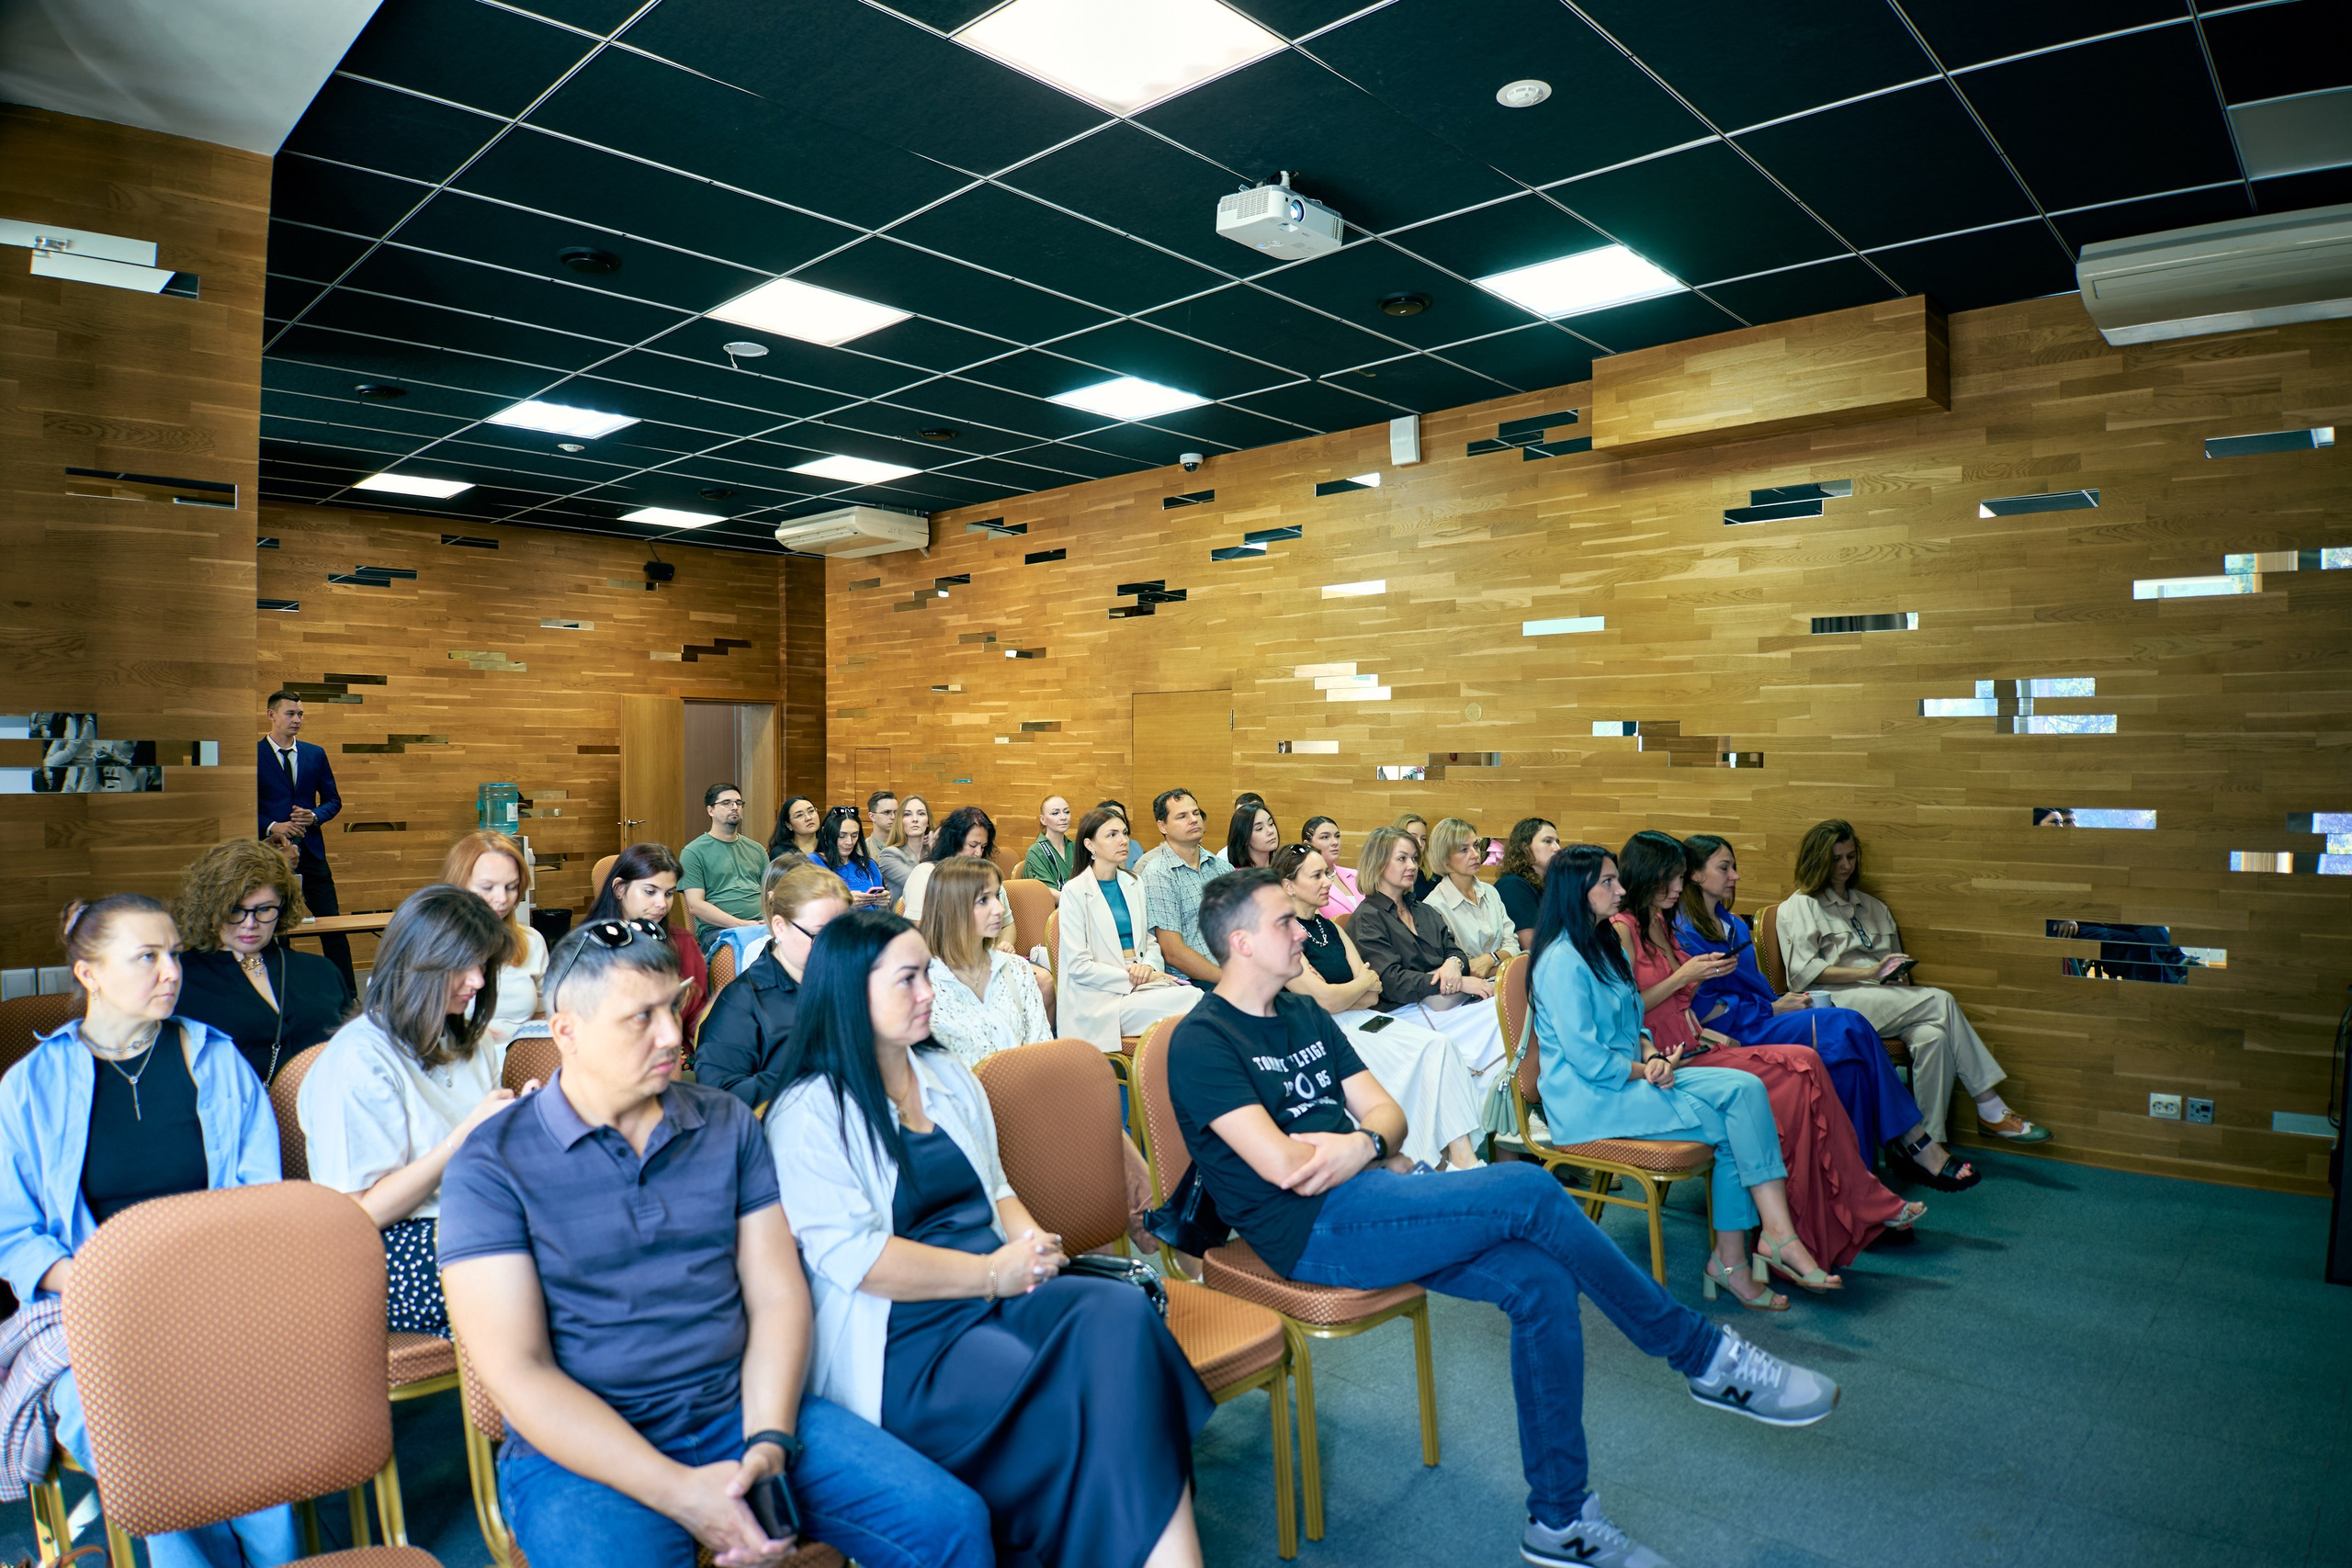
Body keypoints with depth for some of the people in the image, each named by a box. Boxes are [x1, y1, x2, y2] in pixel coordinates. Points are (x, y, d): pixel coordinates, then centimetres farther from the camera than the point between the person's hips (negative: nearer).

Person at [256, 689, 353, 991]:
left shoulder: (315, 754, 11)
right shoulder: (253, 755, 0)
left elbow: (333, 799, 14)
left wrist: (314, 816, -5)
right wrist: (271, 827, -14)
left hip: (311, 850, 3)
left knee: (332, 924, 1)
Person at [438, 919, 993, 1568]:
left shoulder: (728, 1125, 7)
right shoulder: (490, 1167, -5)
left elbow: (777, 1295, 5)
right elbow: (517, 1373, -10)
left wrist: (768, 1443, -12)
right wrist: (677, 1491, -17)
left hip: (744, 1410, 3)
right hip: (586, 1450, -2)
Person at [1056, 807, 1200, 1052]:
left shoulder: (1134, 884, 17)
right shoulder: (1074, 892, -3)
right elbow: (1079, 967, -8)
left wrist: (1149, 966, -4)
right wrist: (1133, 977, -13)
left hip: (1140, 983, 6)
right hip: (1101, 998, -6)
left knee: (1194, 996, -28)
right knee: (1191, 998, -29)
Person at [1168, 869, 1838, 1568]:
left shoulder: (1302, 1013, 16)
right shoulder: (1203, 1042, -10)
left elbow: (1387, 1114, 13)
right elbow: (1282, 1166, -19)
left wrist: (1360, 1145, -10)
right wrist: (1360, 1147, -1)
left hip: (1367, 1198, 8)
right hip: (1312, 1231, -8)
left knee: (1540, 1282, -13)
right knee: (1529, 1190, -20)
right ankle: (1705, 1357, -2)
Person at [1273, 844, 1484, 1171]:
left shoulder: (1332, 928, 18)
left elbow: (1373, 995, 10)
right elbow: (1325, 1001, -14)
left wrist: (1336, 993, -8)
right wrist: (1363, 982, 4)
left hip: (1360, 1020, 8)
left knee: (1437, 1045, -15)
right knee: (1412, 1058, -25)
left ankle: (1463, 1157, -19)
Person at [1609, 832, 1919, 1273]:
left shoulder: (1661, 924, 19)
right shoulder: (1621, 930, -9)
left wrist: (1700, 1032, 10)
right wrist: (1684, 975, -13)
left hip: (1690, 1053, 8)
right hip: (1662, 1066, -8)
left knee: (1804, 1068, -14)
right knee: (1801, 1069, -20)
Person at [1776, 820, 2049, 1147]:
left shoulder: (1871, 906, 28)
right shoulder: (1800, 906, 7)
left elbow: (1893, 961, 29)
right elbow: (1804, 971, -6)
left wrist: (1899, 974, 3)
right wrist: (1869, 972, -15)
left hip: (1885, 997, 6)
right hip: (1838, 1000, -6)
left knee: (1934, 1036, -30)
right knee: (1941, 1001, -26)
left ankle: (1931, 1142, -31)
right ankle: (1990, 1107, -22)